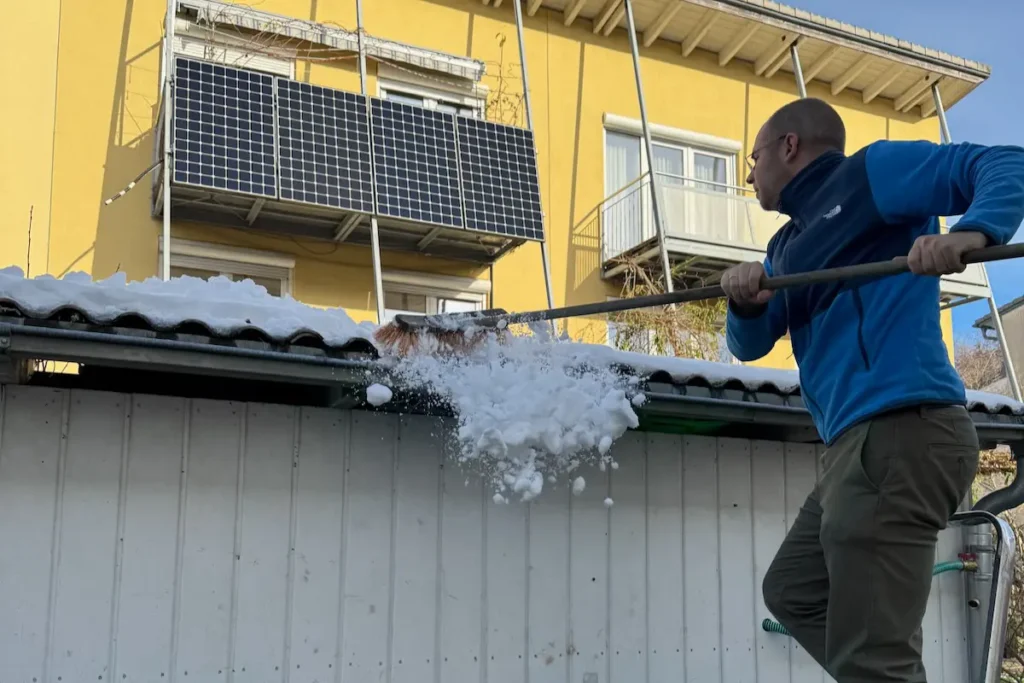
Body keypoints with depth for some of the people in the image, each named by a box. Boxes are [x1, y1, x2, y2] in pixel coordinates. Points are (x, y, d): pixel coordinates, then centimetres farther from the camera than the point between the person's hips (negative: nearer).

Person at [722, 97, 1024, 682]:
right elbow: (750, 345, 18)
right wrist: (747, 301, -4)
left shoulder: (871, 171, 0)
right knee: (792, 592, 22)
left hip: (902, 431, -10)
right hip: (860, 442, 11)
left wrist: (972, 232, -28)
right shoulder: (789, 245, 24)